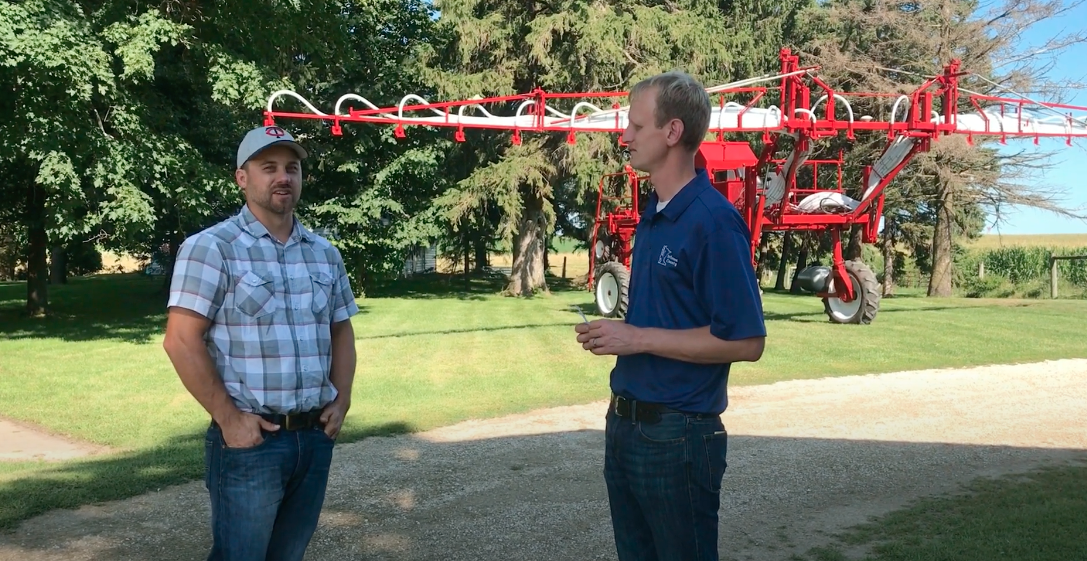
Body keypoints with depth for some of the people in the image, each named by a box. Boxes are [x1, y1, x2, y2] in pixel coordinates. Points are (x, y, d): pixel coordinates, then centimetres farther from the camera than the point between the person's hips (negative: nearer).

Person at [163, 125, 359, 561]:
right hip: (250, 438, -6)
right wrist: (227, 418, -15)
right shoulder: (211, 248, -8)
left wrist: (341, 402, 6)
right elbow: (181, 341, -13)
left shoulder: (325, 254, 11)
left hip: (315, 437, 6)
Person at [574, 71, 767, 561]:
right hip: (626, 423, 9)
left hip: (678, 433, -9)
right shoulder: (651, 215, 10)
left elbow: (745, 341, -20)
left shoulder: (713, 220, -18)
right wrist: (613, 334, 3)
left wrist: (638, 338, -19)